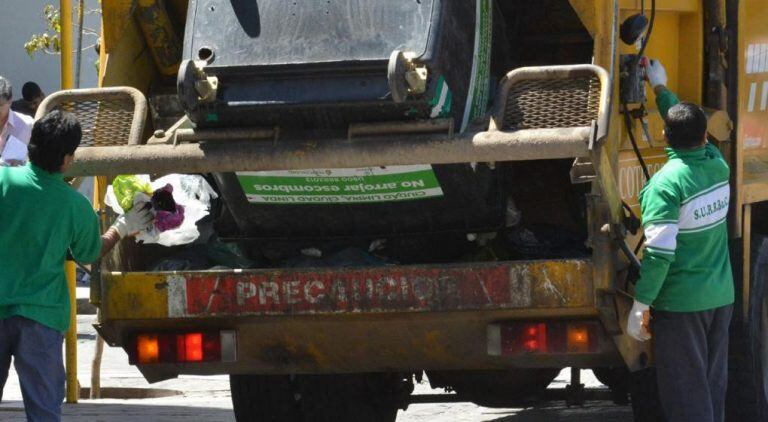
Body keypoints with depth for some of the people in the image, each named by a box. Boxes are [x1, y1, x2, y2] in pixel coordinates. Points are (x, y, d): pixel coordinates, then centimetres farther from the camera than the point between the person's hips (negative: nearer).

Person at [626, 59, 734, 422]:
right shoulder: (718, 167, 1)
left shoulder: (666, 184, -18)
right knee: (714, 388, 14)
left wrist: (640, 305, -14)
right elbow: (694, 135, 23)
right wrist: (661, 88, 35)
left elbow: (658, 252, -22)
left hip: (679, 303, -7)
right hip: (721, 297, 7)